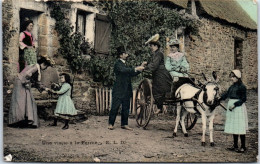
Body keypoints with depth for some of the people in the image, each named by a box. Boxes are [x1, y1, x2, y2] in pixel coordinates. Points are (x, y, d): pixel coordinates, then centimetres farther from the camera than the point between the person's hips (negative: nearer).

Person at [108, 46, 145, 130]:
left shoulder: (125, 64, 18)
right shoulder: (118, 64, -9)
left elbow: (131, 74, 20)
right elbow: (123, 70, -28)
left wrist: (140, 68, 7)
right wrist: (136, 69, -33)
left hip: (126, 90, 8)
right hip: (118, 90, -8)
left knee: (126, 107, 9)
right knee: (115, 107, -4)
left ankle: (124, 124, 16)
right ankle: (110, 123, 7)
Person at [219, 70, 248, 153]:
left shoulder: (242, 87, -11)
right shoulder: (232, 86, 11)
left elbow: (243, 99, -13)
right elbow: (226, 94, 19)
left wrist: (234, 105, -19)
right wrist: (219, 99, 8)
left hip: (239, 108, -8)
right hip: (231, 107, 8)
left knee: (240, 128, -4)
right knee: (233, 127, 12)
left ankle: (243, 147, 4)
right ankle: (235, 145, 22)